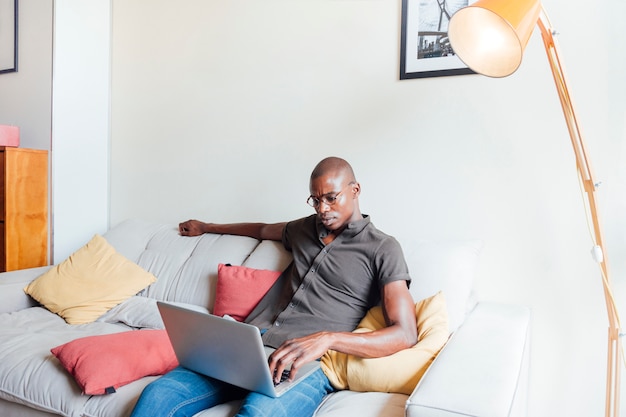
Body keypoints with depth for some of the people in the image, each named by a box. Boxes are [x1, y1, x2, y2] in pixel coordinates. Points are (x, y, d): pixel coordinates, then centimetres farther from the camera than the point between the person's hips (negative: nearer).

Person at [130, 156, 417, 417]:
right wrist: (206, 227, 54)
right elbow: (263, 229, 42)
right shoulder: (306, 228, 21)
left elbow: (404, 334, -8)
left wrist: (327, 338, -23)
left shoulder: (383, 249, 2)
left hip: (306, 365, -5)